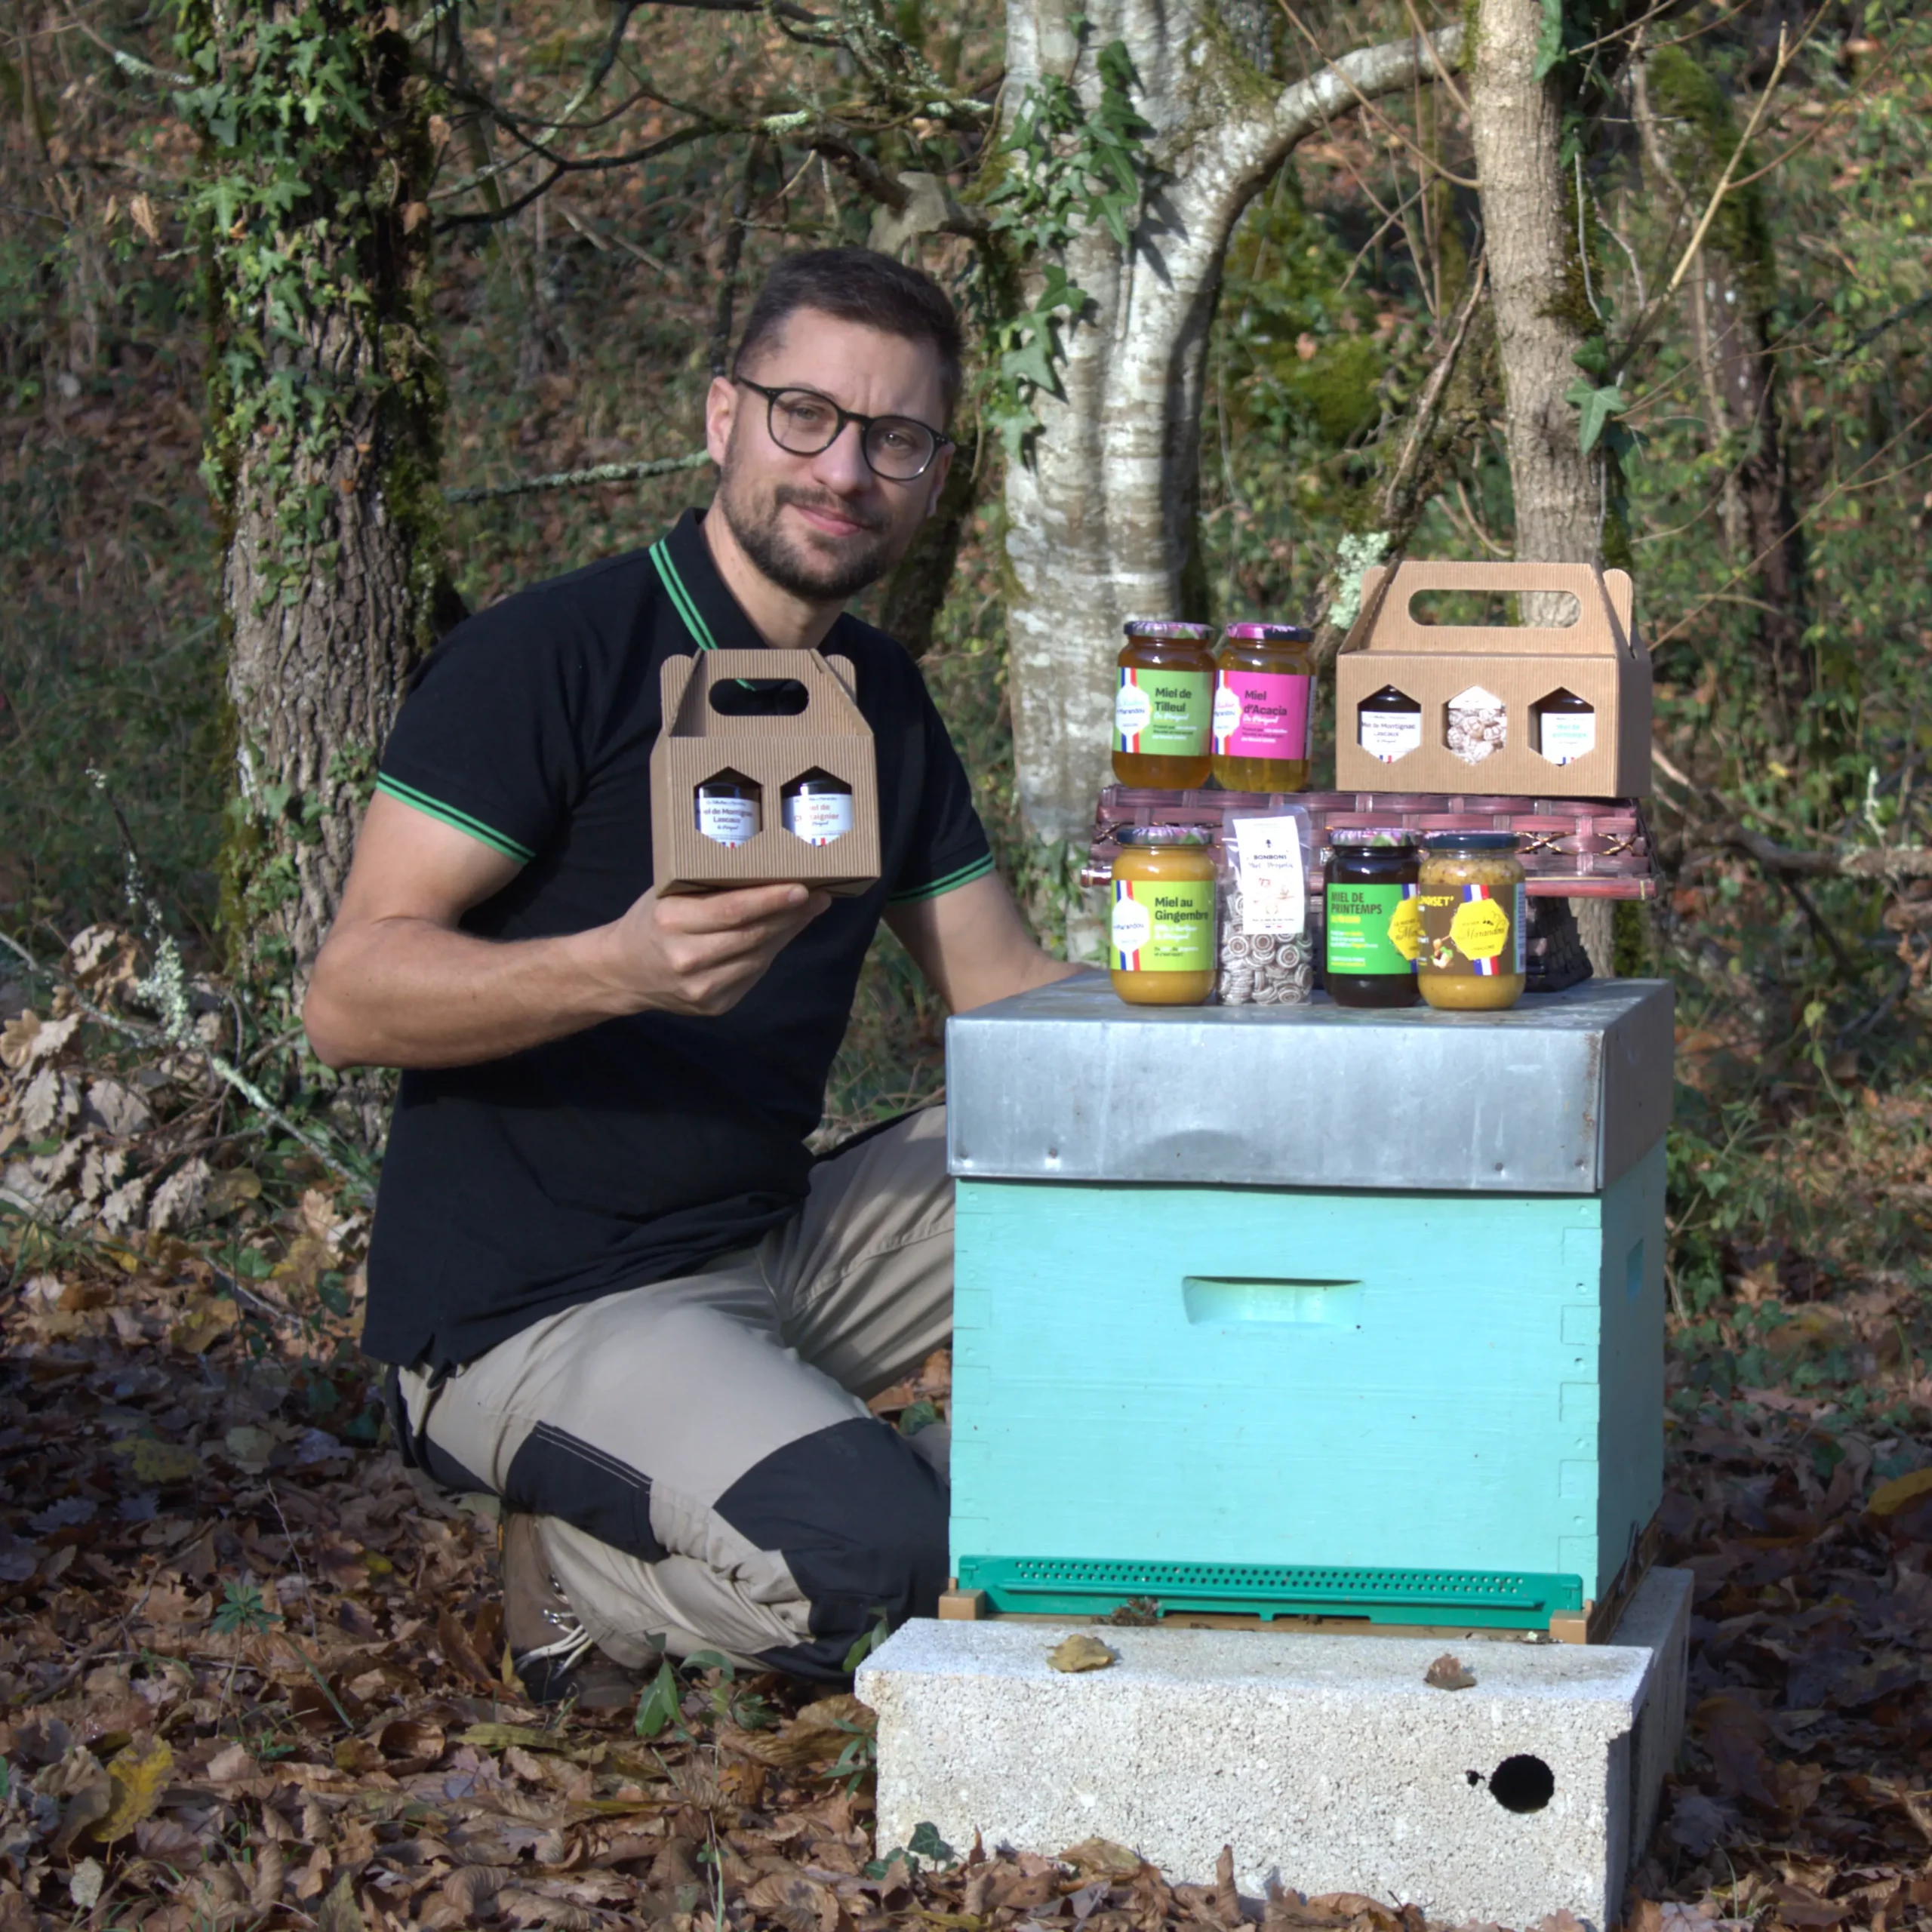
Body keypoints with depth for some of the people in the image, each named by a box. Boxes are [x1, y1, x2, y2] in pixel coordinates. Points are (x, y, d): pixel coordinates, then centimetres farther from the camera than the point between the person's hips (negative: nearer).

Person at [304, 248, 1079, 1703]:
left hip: (777, 1253, 8)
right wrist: (621, 967, -36)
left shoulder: (886, 699, 12)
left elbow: (1007, 988, 14)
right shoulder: (551, 657, -13)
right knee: (859, 1554, -31)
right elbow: (348, 995, -18)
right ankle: (591, 1576, 0)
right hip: (533, 1312, -8)